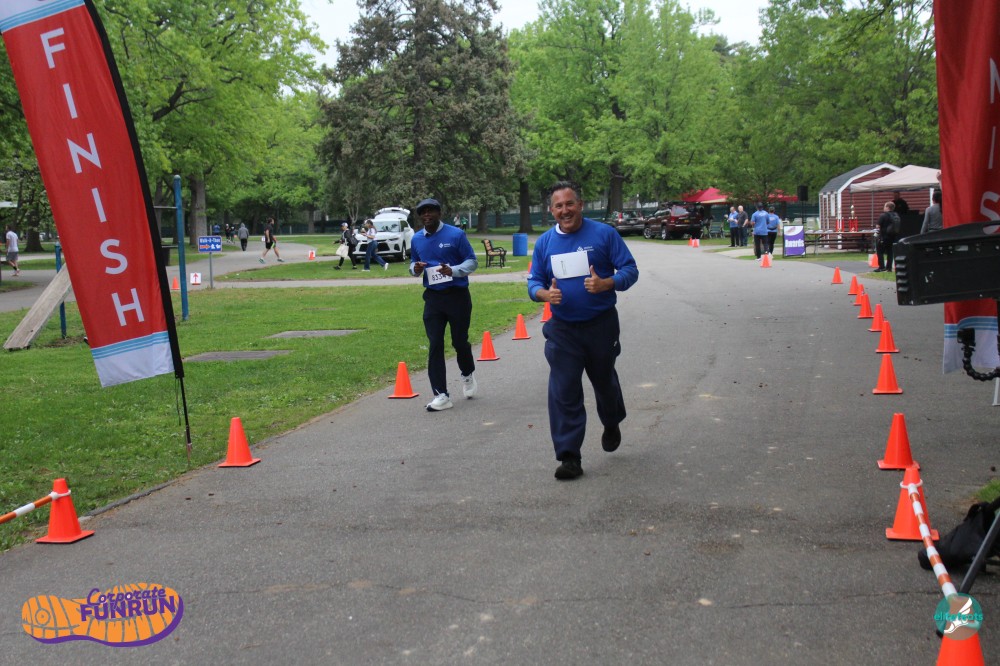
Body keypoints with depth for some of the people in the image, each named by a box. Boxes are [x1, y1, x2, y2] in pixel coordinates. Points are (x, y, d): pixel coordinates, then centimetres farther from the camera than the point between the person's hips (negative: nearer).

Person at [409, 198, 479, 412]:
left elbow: (472, 261, -3)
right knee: (435, 346, -3)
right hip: (433, 297, 3)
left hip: (457, 295, -3)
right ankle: (441, 396, 0)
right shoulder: (417, 239, 7)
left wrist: (453, 270, -22)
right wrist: (415, 269, -6)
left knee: (460, 341, 8)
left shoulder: (456, 234, -6)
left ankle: (468, 375, 40)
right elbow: (413, 264, 19)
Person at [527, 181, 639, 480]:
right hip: (562, 329, 1)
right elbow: (534, 282, 8)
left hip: (602, 324, -1)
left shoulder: (604, 234, -7)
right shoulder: (544, 243, 2)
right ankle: (569, 457, 0)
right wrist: (545, 294, -16)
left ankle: (612, 425, 51)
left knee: (604, 380, 20)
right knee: (563, 392, -6)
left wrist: (605, 283, -26)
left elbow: (630, 270, -6)